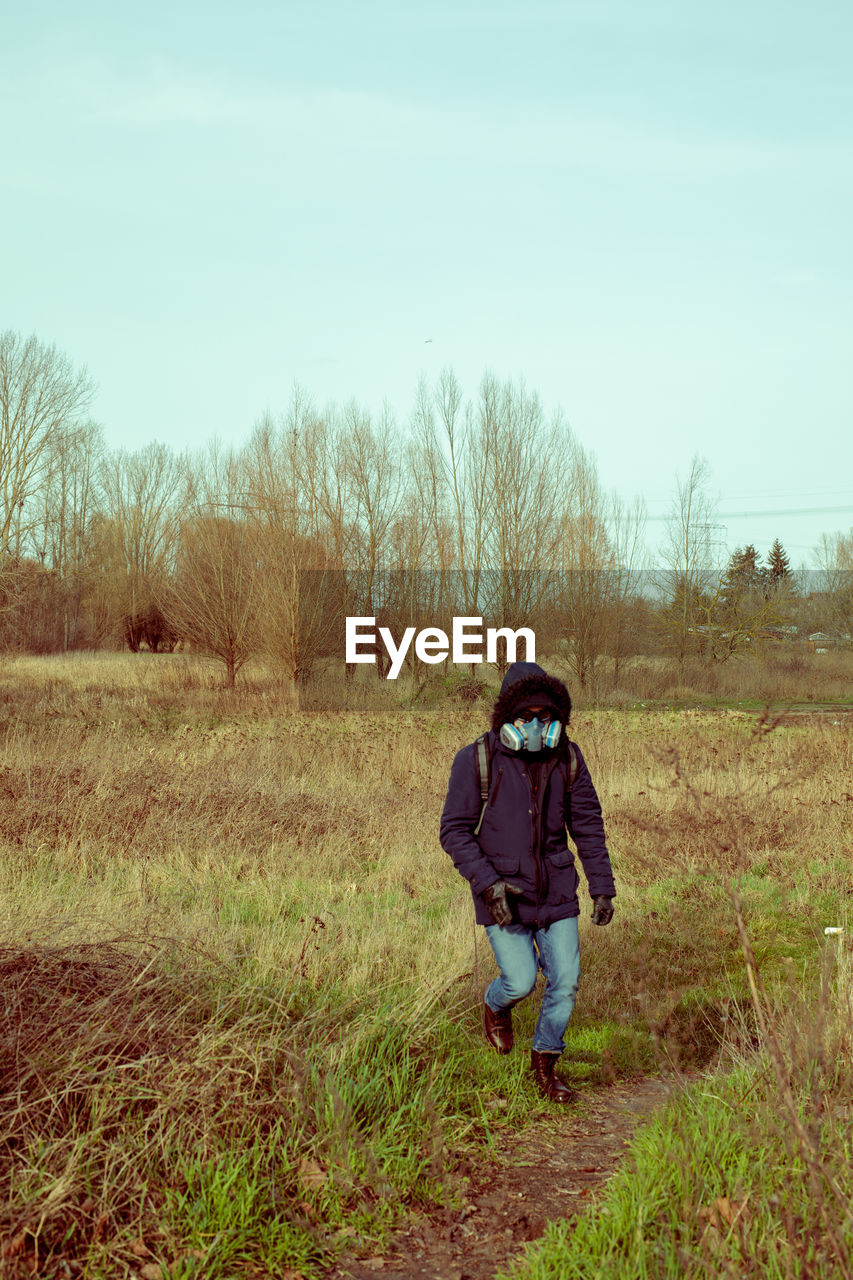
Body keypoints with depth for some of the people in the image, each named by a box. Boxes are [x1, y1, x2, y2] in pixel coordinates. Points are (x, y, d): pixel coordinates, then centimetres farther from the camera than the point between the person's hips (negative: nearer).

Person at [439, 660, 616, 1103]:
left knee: (565, 982, 2)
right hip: (503, 893, -3)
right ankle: (495, 1005, 31)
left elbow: (588, 825, 7)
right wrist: (487, 882, -18)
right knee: (520, 981, -7)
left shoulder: (566, 757, -1)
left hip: (555, 892, 3)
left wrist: (602, 887, 5)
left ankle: (545, 1064, 24)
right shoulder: (476, 759, -11)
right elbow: (455, 831, -8)